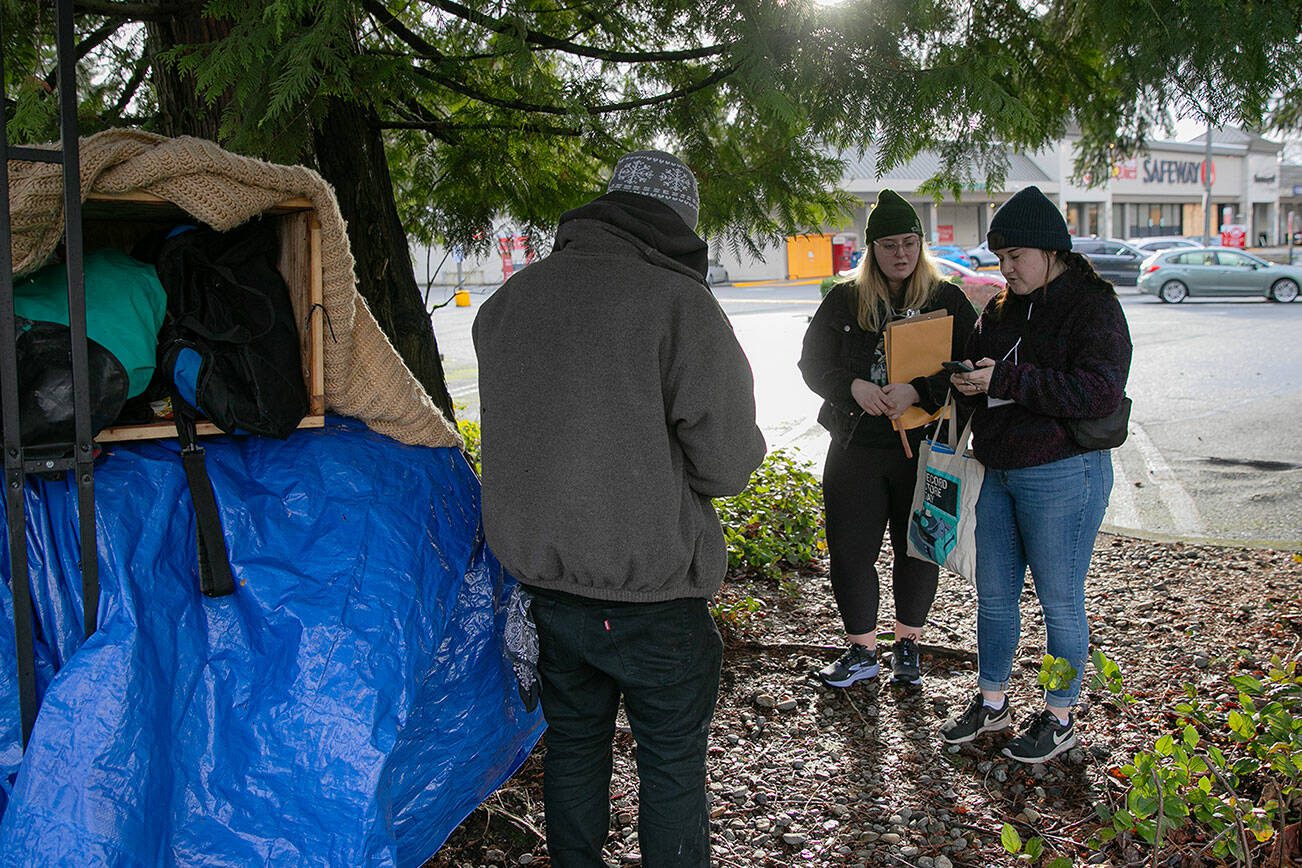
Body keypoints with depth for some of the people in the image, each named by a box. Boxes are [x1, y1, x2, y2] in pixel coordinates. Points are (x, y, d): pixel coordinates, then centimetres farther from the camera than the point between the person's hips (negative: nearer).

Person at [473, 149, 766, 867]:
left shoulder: (506, 300, 2)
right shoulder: (679, 302, -16)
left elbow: (518, 431, 10)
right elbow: (727, 465, -15)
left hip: (545, 577, 6)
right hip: (650, 592, -5)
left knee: (572, 740, 22)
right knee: (672, 760, 11)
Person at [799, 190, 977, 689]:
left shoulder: (947, 300, 2)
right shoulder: (843, 301, 6)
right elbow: (812, 362, 5)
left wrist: (916, 392, -21)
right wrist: (853, 387, -14)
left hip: (924, 447, -1)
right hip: (855, 446, 1)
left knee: (918, 550, 9)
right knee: (849, 552, 3)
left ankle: (908, 644, 29)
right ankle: (862, 651, 19)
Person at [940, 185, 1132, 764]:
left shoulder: (1093, 307, -12)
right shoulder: (1003, 307, 10)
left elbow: (1100, 392, -24)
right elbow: (977, 361, 23)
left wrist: (1006, 380, -25)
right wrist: (964, 379, -3)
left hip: (1061, 476, -7)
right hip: (996, 471, 8)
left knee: (1059, 602, 5)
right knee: (993, 593, 15)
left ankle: (1059, 720, 21)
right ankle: (992, 703, 32)